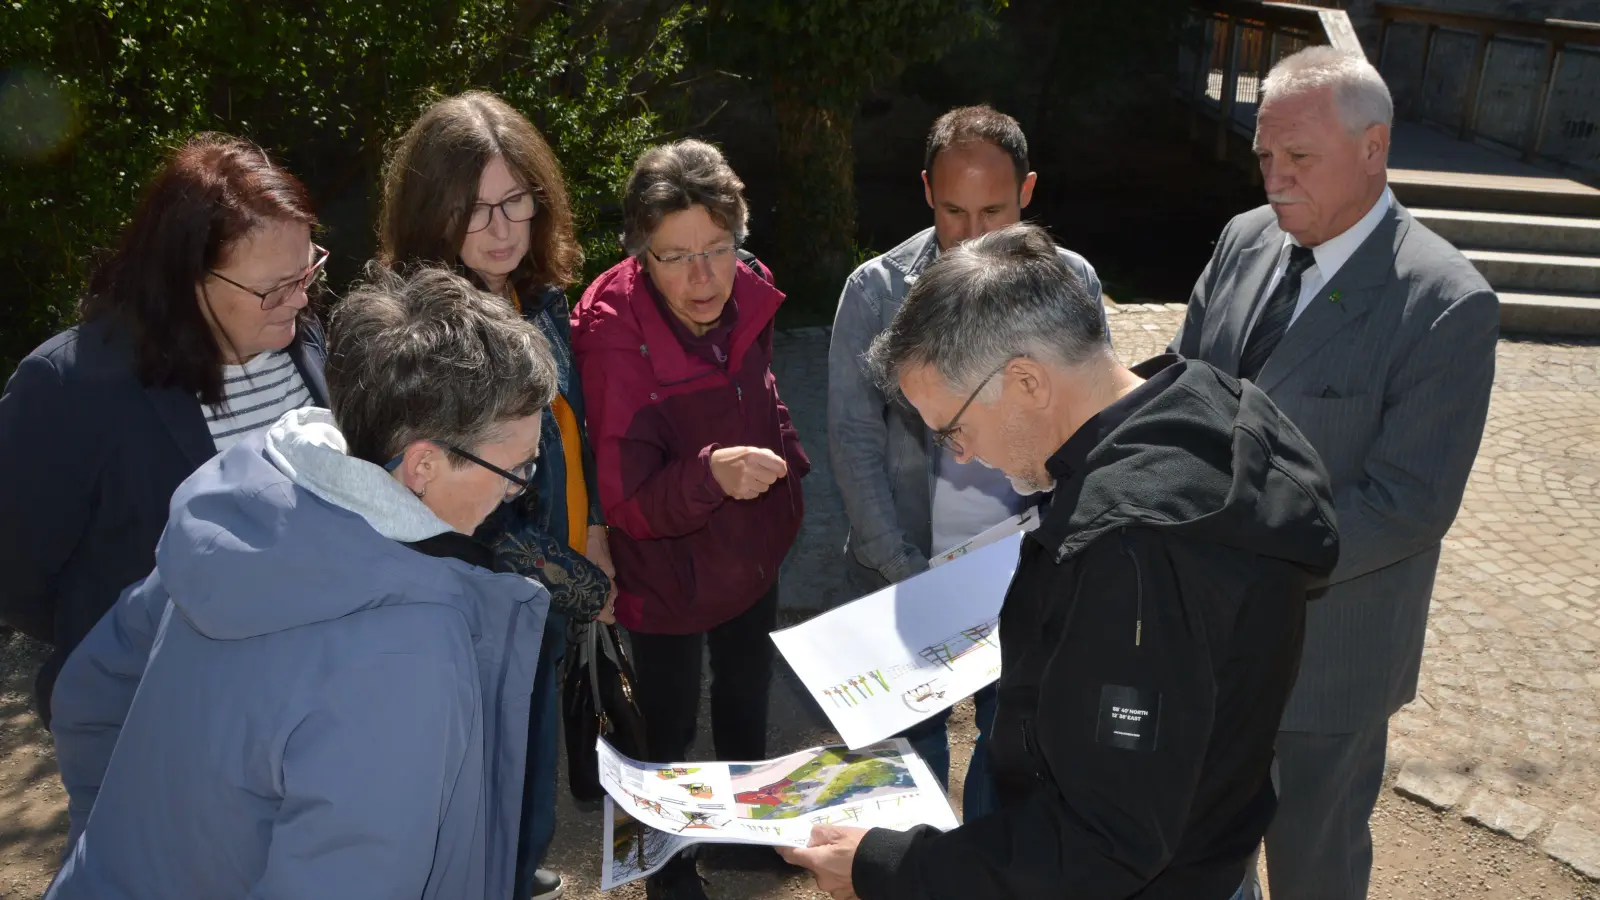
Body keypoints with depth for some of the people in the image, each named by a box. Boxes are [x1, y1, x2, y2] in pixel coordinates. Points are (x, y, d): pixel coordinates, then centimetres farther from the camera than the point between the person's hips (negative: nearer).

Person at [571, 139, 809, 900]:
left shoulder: (746, 296, -14)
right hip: (670, 575, -6)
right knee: (669, 729, 14)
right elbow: (628, 502, -33)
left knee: (747, 703, 28)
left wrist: (787, 470, 6)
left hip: (753, 555, 6)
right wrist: (710, 472, -49)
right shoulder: (616, 336, -30)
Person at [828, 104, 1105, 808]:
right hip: (909, 572, -1)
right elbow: (855, 442, -7)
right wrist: (906, 575, -13)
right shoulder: (876, 290, -9)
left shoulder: (1070, 283, -4)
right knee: (915, 738, 16)